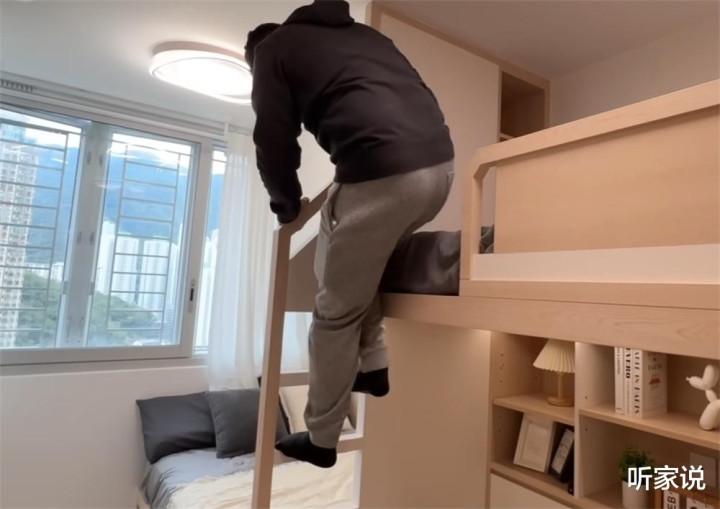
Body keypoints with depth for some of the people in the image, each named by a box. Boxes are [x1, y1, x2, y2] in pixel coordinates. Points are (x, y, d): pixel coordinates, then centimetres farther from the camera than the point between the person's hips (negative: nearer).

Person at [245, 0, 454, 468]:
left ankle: (321, 440, 26)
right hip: (440, 161, 8)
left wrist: (287, 205, 28)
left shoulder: (273, 47, 17)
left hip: (382, 173, -8)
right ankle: (373, 366, 33)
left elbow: (275, 140, 9)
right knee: (355, 258, 30)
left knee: (337, 313, 8)